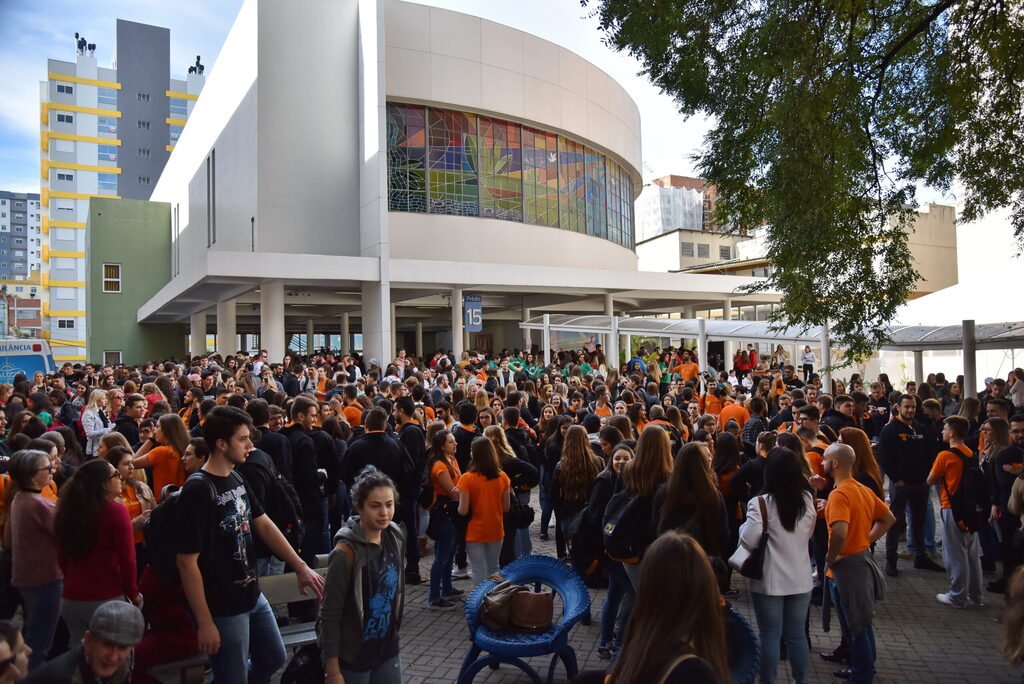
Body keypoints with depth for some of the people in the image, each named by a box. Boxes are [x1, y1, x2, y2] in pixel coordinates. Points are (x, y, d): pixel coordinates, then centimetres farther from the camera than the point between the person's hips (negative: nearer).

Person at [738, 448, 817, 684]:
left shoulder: (761, 502, -18)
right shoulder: (807, 499, 0)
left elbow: (748, 541, -18)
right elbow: (808, 534, 14)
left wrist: (744, 526, -1)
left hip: (770, 581, -4)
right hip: (800, 579, 5)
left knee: (770, 636, 7)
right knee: (796, 635, 16)